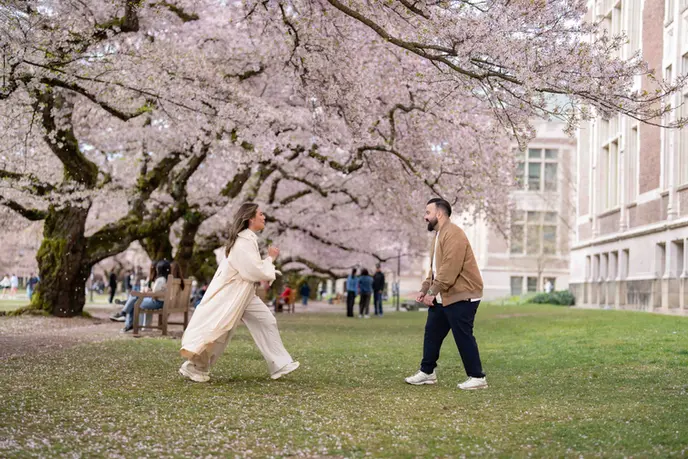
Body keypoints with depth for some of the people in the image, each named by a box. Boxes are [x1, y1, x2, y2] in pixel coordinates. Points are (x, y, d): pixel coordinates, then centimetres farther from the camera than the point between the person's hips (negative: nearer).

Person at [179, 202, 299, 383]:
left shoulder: (249, 239, 7)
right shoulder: (242, 243, -24)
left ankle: (280, 365, 10)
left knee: (267, 322, 6)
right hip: (229, 295, -10)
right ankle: (193, 367, 13)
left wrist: (269, 273, 0)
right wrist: (271, 258, -9)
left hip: (244, 295, 10)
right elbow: (256, 271, -25)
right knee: (216, 331, -2)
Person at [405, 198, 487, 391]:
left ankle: (477, 377, 2)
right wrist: (424, 289, 10)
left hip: (461, 295, -10)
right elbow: (434, 267, 20)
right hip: (444, 296, 10)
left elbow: (449, 269, -25)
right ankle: (427, 372, 23)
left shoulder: (453, 234, -18)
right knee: (432, 332, 13)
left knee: (463, 336, -6)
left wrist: (432, 292, -22)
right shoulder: (439, 235, 16)